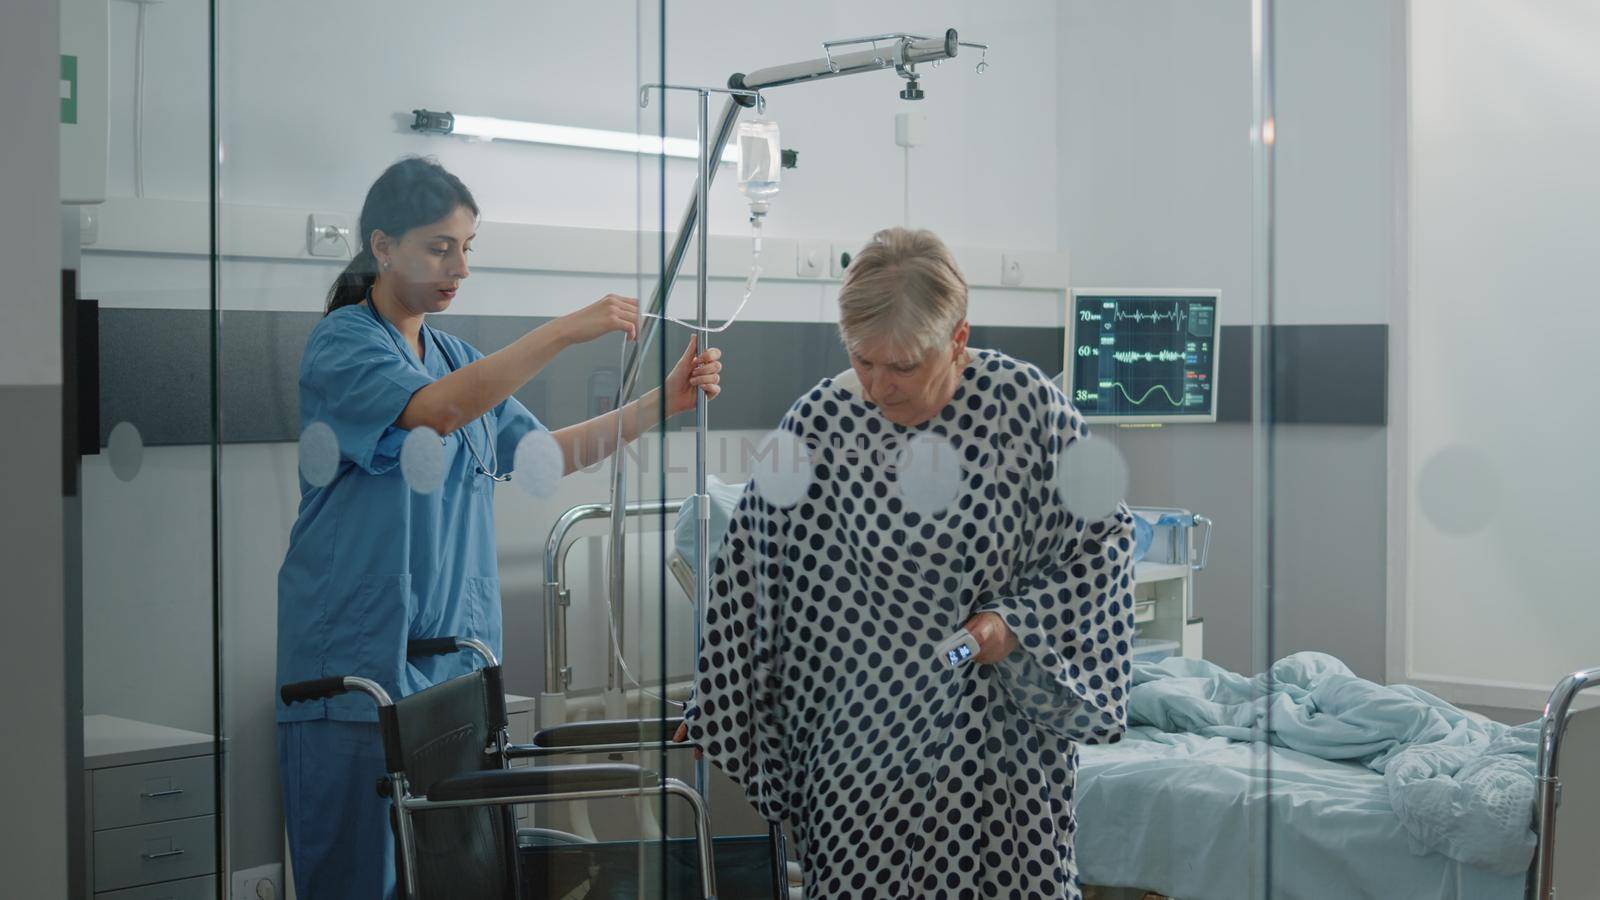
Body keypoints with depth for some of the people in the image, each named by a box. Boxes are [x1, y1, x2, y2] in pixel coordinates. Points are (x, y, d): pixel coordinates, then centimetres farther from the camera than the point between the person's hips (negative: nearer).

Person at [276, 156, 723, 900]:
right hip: (360, 662, -7)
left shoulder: (457, 357, 18)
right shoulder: (342, 344, -6)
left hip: (454, 662, 7)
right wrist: (564, 332, -28)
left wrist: (663, 403, 7)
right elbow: (434, 411, -23)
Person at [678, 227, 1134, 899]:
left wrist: (1016, 623, -11)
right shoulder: (816, 423, -7)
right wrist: (713, 716, 9)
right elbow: (751, 575, 4)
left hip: (997, 749, 0)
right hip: (857, 747, 0)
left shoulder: (1024, 404, -9)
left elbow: (1102, 536, 3)